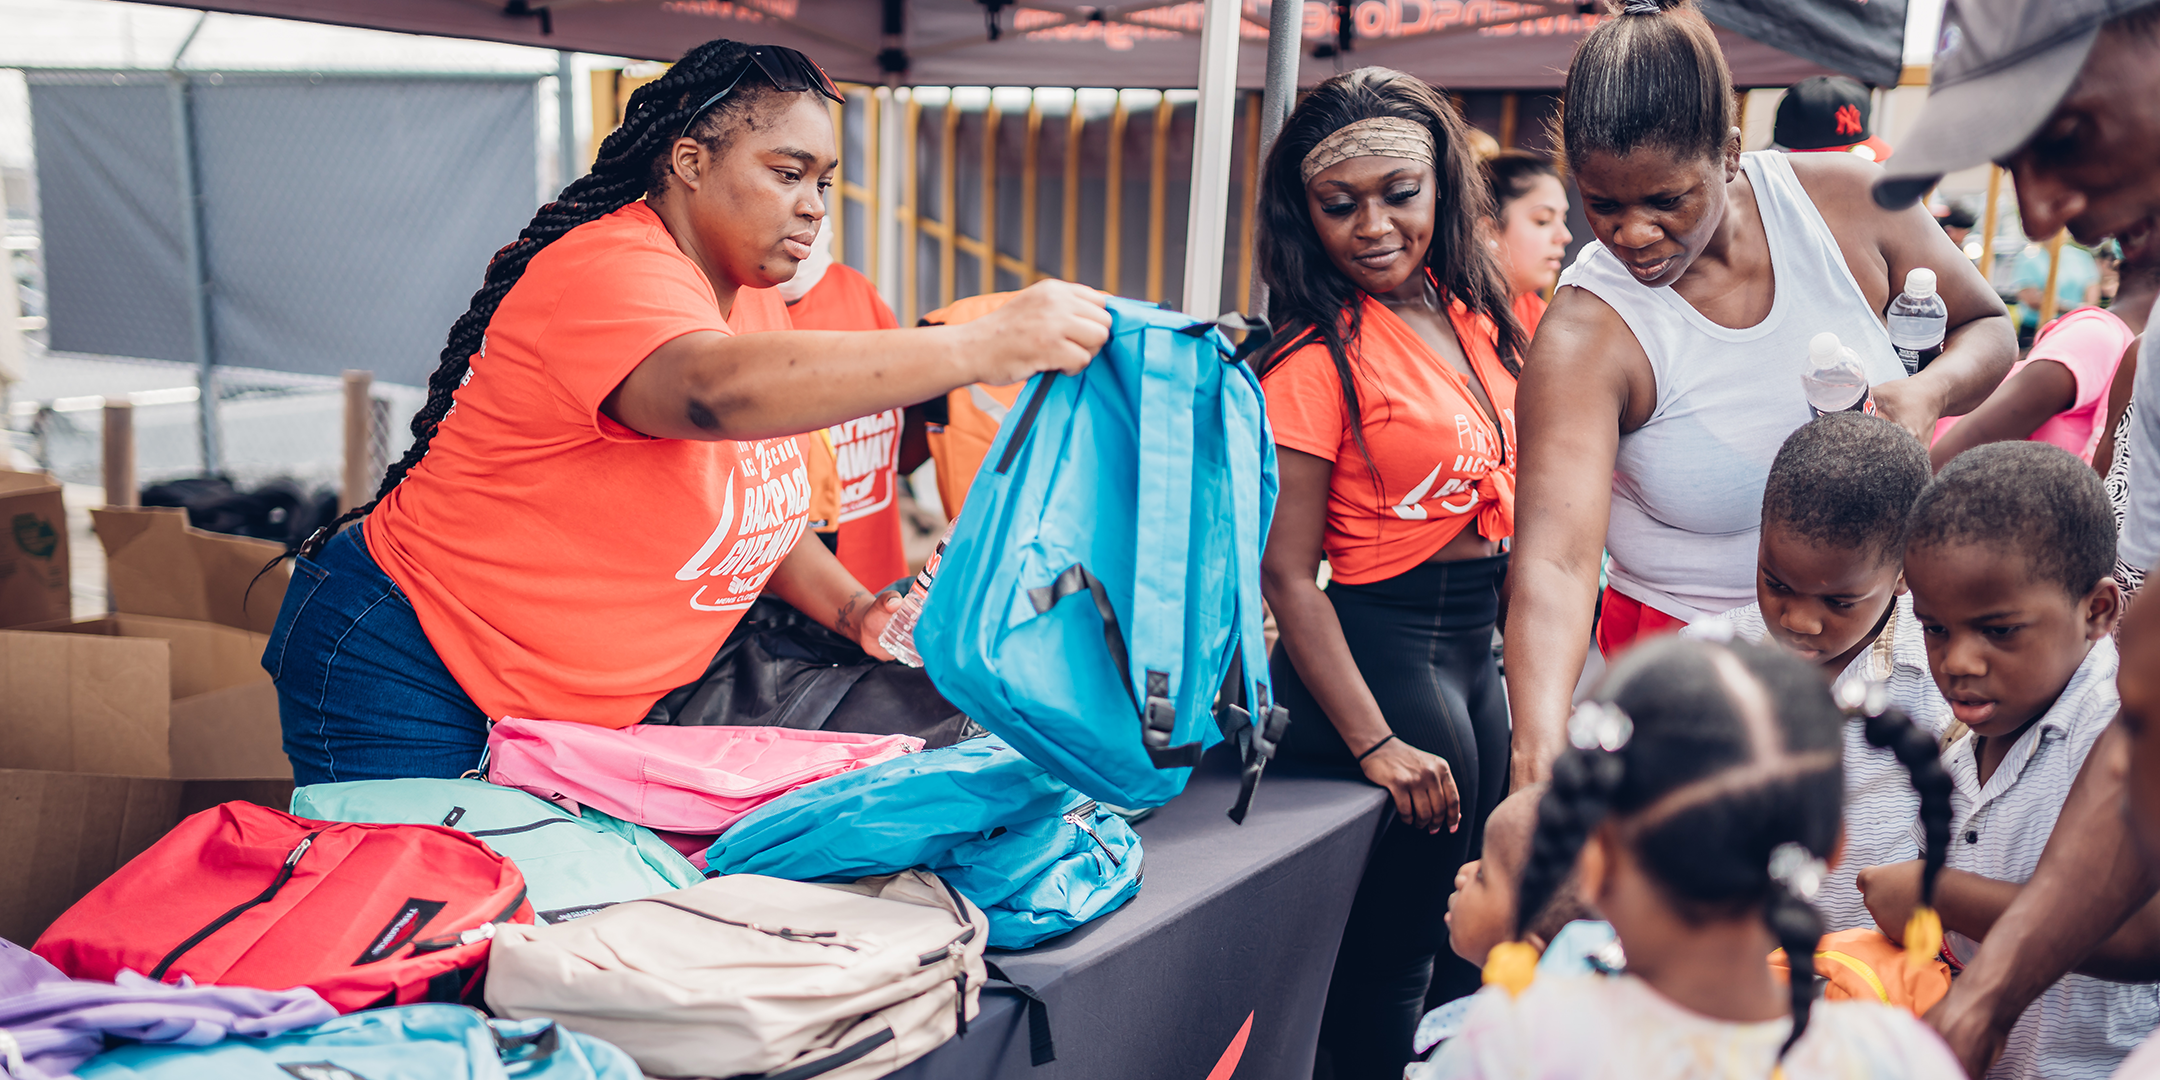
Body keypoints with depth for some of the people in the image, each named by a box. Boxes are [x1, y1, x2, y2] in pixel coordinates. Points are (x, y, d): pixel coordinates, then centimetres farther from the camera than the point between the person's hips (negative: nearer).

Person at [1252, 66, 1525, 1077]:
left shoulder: (1468, 311, 5)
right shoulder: (1319, 354, -16)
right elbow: (1286, 574, -18)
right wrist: (1375, 743, -20)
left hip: (1478, 639, 8)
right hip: (1385, 642, -8)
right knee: (1396, 949, 2)